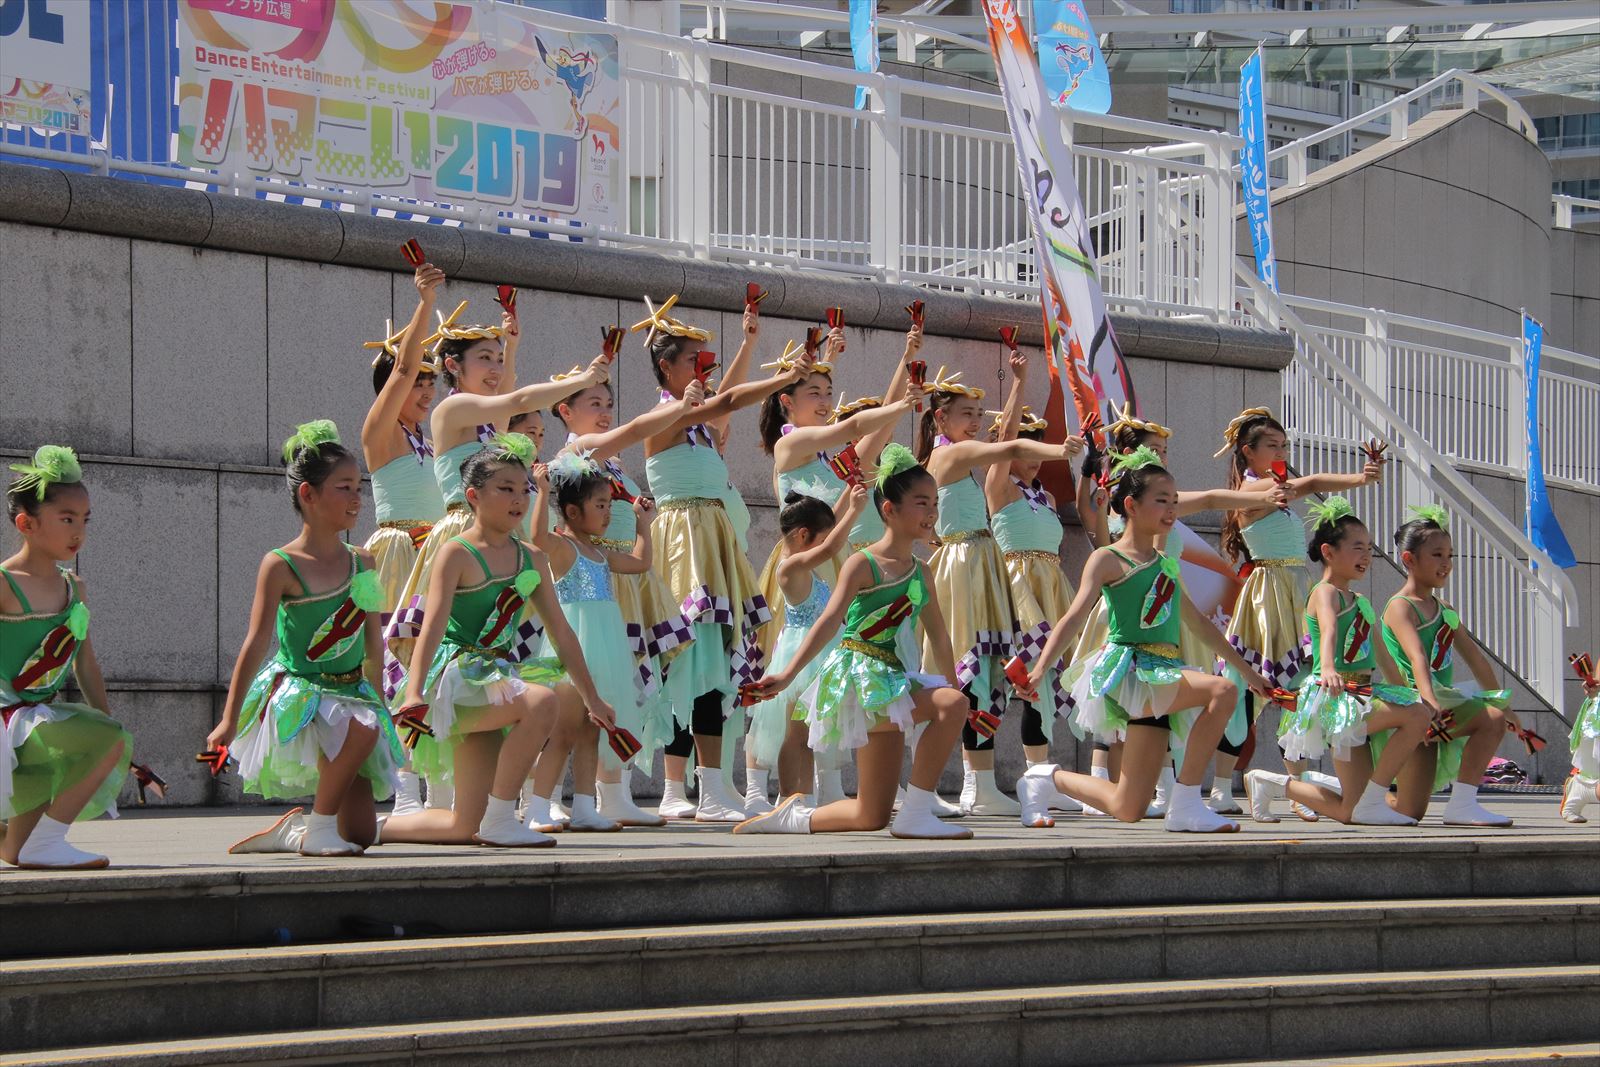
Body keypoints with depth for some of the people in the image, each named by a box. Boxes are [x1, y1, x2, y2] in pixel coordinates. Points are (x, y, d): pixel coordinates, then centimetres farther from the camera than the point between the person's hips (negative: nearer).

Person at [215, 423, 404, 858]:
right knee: (360, 731, -38)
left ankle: (296, 829, 29)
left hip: (352, 693, 6)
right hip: (298, 695, -6)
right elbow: (256, 643, -12)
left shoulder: (362, 562, 6)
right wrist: (229, 720, -16)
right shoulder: (281, 566, -9)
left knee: (362, 834, -2)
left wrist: (378, 703, 13)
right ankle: (318, 828, -17)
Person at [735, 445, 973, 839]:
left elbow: (938, 636, 22)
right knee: (952, 704, -31)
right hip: (862, 677, -8)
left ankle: (795, 816, 26)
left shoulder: (921, 572, 13)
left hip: (893, 681, 8)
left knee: (873, 816, 6)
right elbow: (829, 622, -17)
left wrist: (951, 686, 19)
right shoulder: (863, 565, -8)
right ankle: (916, 814, -25)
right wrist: (787, 674, -27)